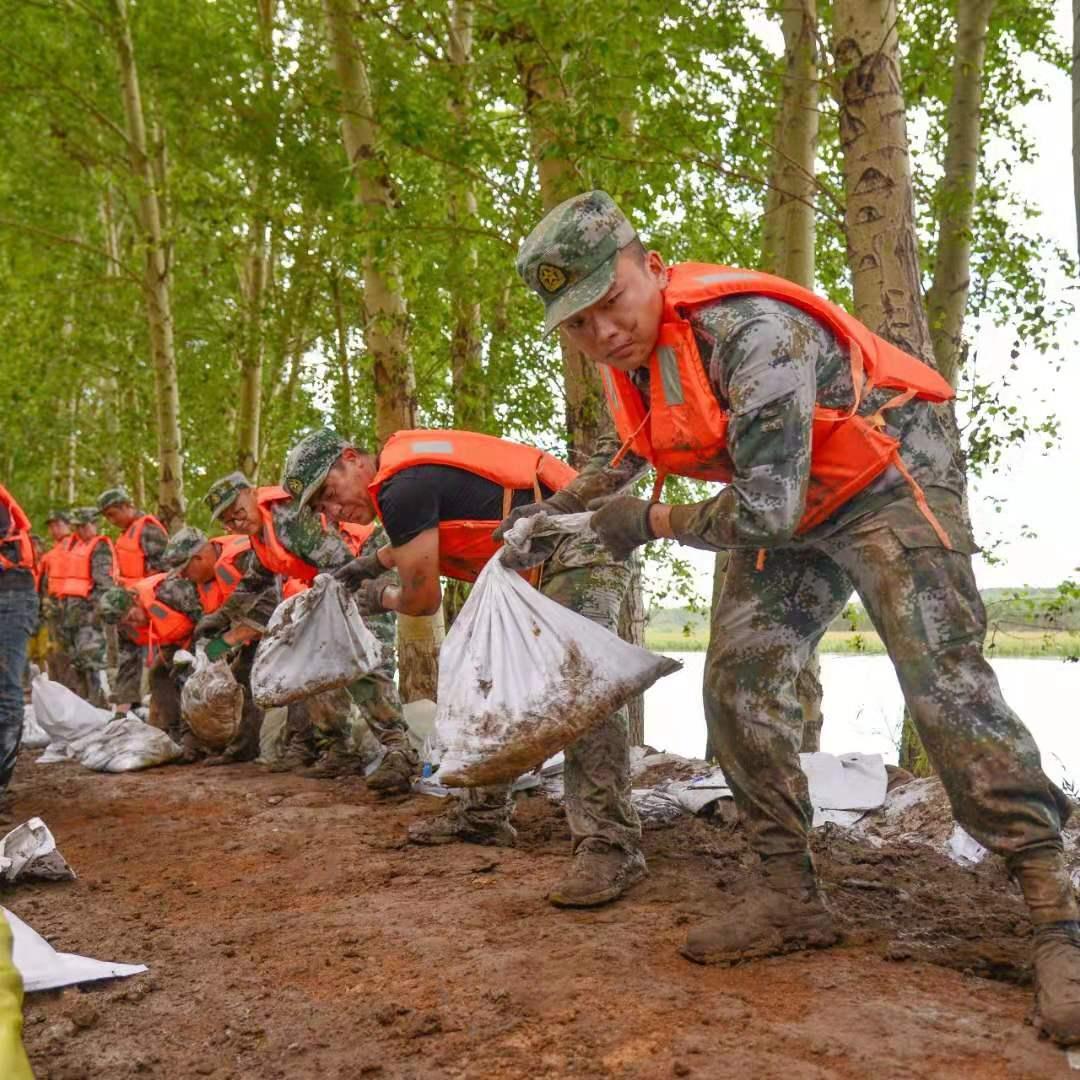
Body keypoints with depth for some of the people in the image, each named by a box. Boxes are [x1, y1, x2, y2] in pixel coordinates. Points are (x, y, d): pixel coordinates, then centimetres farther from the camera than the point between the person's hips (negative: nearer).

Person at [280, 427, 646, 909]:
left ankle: (611, 845, -29)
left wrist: (381, 597, 10)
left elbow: (423, 597, -10)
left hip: (579, 545, -11)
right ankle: (483, 814, 23)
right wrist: (372, 562, 37)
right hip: (538, 563, 11)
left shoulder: (401, 487, -18)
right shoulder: (408, 460, 13)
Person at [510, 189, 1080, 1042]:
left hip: (888, 481, -8)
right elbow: (631, 448, 19)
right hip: (790, 511, 8)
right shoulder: (624, 352, -4)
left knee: (945, 682, -19)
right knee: (739, 677, -2)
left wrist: (654, 523, -19)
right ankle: (791, 898, 7)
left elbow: (764, 512, -33)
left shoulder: (748, 329, -33)